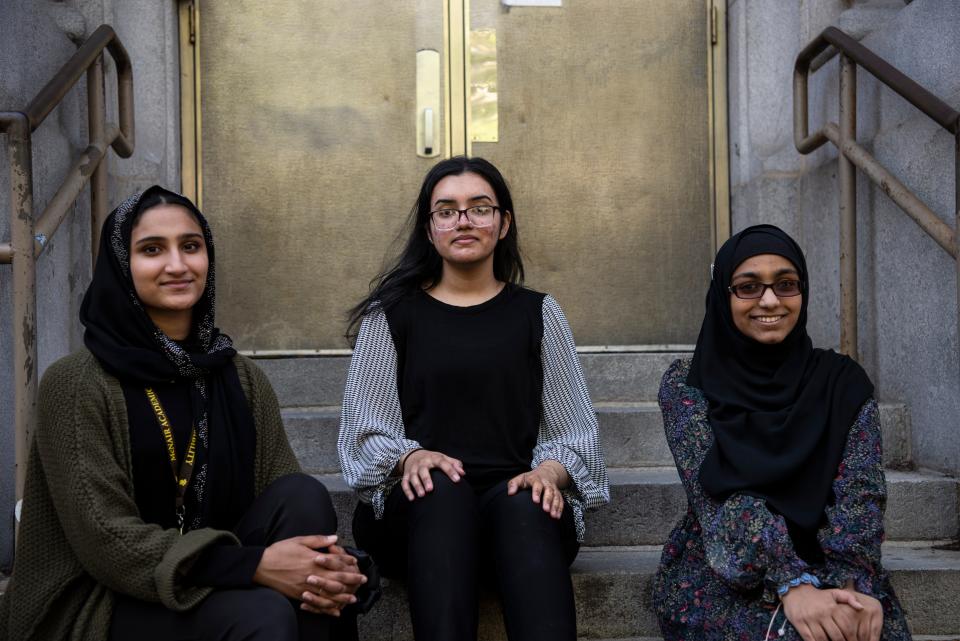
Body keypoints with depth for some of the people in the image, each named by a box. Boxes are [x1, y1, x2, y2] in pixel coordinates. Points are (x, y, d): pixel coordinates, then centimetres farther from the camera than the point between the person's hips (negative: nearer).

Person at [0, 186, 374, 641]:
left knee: (303, 494, -20)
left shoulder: (244, 380, 4)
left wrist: (322, 568, -26)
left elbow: (289, 503, -2)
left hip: (217, 587, 5)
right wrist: (253, 564, -28)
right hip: (106, 603, -5)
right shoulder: (76, 383, -10)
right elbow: (105, 540, -17)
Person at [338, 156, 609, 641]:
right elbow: (364, 428, 5)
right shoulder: (391, 314, 11)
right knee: (442, 490, -35)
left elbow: (574, 430, 9)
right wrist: (409, 457, -17)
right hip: (418, 509, 0)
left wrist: (549, 473, -13)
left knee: (526, 507, -34)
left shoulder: (538, 314, 13)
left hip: (519, 503, 1)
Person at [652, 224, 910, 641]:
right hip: (719, 572, -2)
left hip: (828, 568, 2)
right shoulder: (687, 383, -3)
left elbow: (860, 493, -6)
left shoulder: (843, 382, 4)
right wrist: (792, 584, -27)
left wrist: (850, 584, -25)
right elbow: (717, 493, -14)